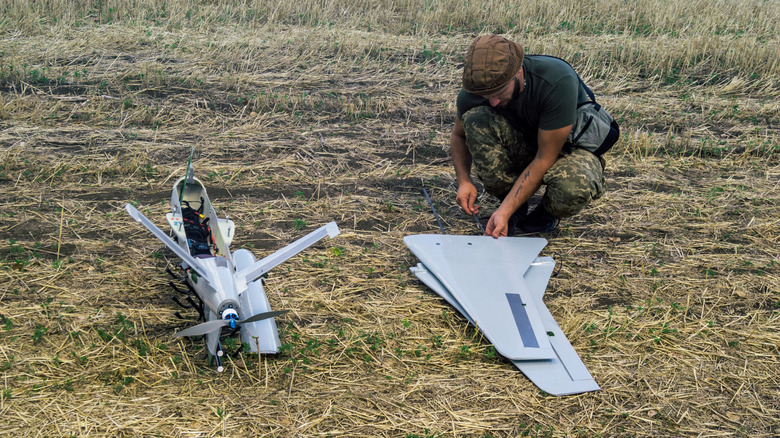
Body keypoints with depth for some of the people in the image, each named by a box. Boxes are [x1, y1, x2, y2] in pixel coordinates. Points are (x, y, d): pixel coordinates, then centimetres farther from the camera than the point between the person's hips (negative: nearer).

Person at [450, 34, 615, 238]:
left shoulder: (558, 81, -34)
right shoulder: (473, 91, -20)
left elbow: (545, 158, -30)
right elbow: (459, 135, 3)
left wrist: (505, 211, -34)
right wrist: (464, 180, -16)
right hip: (524, 146, 4)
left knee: (574, 188, -41)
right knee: (475, 118, -27)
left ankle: (548, 211, 0)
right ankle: (516, 208, -9)